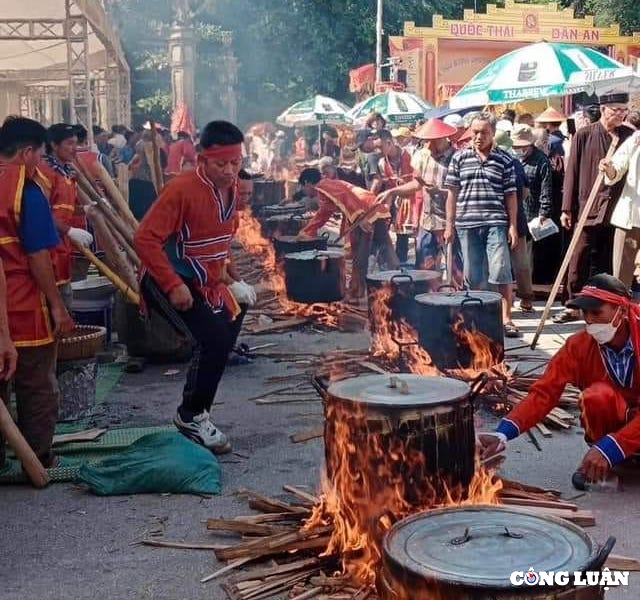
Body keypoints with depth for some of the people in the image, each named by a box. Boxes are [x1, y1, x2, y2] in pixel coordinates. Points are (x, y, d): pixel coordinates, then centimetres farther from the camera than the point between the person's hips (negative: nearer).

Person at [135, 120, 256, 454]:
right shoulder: (182, 189, -24)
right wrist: (174, 285, -30)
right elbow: (145, 239, -26)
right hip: (169, 282, -9)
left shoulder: (231, 188, 1)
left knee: (223, 340, 13)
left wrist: (221, 270, 12)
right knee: (214, 339, -20)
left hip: (205, 284, 9)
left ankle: (194, 414, 31)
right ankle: (191, 417, 0)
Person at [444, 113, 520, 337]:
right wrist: (449, 224, 5)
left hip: (495, 223, -1)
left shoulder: (504, 160, 5)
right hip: (466, 224, 2)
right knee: (473, 275, 9)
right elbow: (452, 193, 9)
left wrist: (513, 226, 1)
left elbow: (510, 195, 6)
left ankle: (506, 319, 2)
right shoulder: (459, 158, 8)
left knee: (501, 271, -6)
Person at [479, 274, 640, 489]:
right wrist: (503, 434, -35)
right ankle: (598, 463, -8)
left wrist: (610, 449, -40)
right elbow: (544, 392, -20)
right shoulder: (579, 345, -14)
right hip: (611, 420, 2)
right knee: (597, 395, -32)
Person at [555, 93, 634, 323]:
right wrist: (567, 209, -1)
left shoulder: (629, 136, 7)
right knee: (579, 259, 1)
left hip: (616, 210, 2)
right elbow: (572, 172, 1)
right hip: (588, 207, -2)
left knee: (607, 262, 8)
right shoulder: (584, 135, 1)